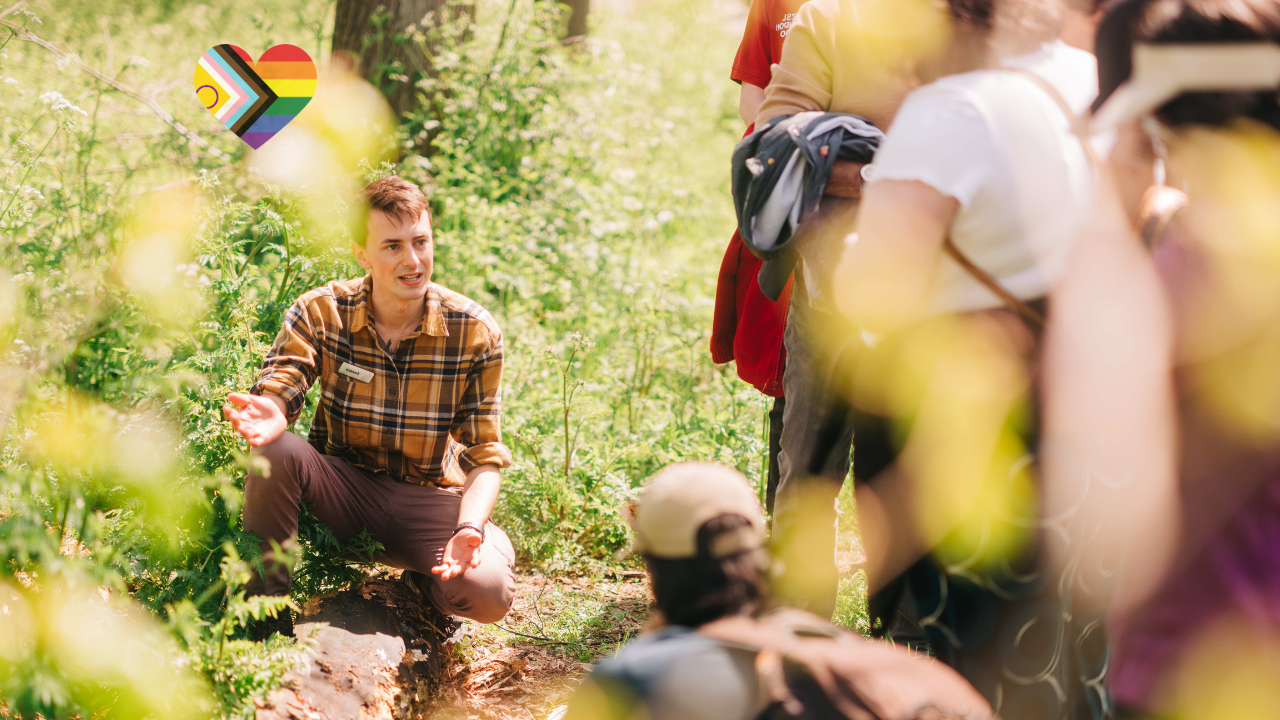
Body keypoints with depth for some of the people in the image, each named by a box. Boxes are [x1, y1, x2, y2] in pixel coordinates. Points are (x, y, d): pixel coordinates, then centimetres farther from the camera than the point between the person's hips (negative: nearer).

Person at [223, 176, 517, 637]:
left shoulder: (475, 332, -10)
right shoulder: (320, 313, -9)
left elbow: (485, 454, -9)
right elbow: (277, 388, -20)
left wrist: (470, 527, -28)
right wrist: (270, 416, -47)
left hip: (429, 496, 0)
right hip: (344, 485, 1)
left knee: (489, 594, -29)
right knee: (275, 452, -33)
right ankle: (265, 611, -14)